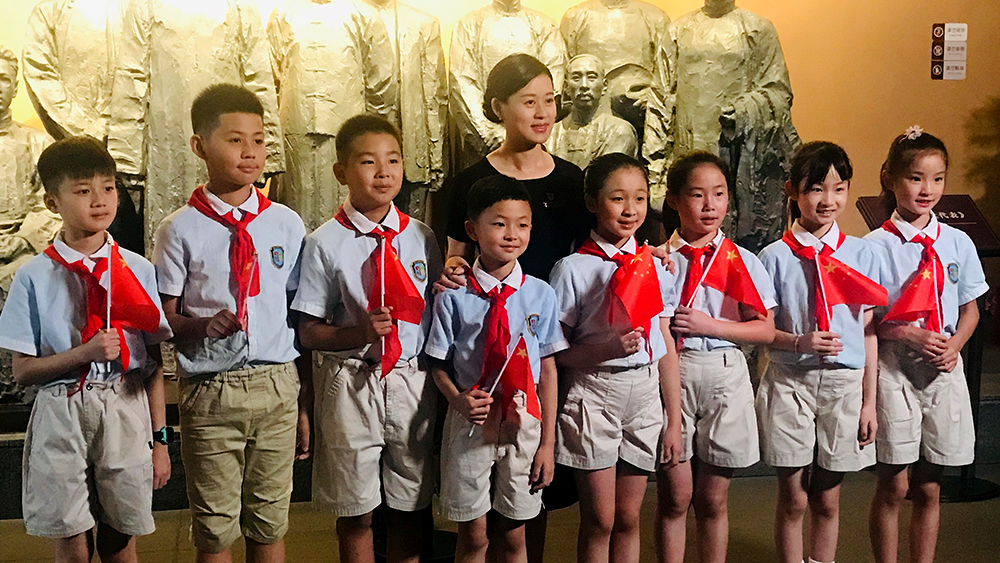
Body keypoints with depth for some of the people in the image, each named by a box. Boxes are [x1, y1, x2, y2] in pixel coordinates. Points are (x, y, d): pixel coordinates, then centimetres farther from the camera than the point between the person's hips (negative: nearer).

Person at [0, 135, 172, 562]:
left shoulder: (138, 270, 2)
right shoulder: (35, 277, -2)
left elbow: (153, 363, 3)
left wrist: (159, 439, 3)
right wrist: (84, 353, -18)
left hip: (126, 411, 1)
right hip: (61, 415, -1)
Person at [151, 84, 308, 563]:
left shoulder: (286, 225, 4)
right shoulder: (180, 230, -2)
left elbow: (302, 315, 7)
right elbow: (164, 318, 2)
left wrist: (305, 403, 7)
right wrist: (202, 326, -21)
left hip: (276, 385, 2)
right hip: (208, 393, -2)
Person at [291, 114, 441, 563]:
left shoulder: (421, 238, 4)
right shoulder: (325, 244, -5)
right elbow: (308, 331, -6)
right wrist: (360, 333, -19)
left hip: (414, 381, 2)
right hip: (351, 385, -2)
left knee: (408, 506, 13)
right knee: (355, 512, 10)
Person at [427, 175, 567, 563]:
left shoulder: (541, 295, -2)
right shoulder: (453, 296, -6)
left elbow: (548, 369, 1)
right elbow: (439, 365, 0)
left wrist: (547, 443, 1)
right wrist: (459, 400, -20)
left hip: (524, 425, 1)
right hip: (470, 425, -1)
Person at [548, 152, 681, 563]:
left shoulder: (655, 267, 6)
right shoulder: (573, 269, -6)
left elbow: (666, 348, 8)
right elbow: (555, 352, -5)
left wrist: (674, 421, 7)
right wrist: (606, 348, -21)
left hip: (646, 392, 4)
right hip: (593, 394, -3)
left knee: (628, 517, 12)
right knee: (599, 521, 4)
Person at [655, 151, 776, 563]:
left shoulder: (742, 262, 5)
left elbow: (765, 330, 0)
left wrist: (709, 325, -10)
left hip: (725, 377, 1)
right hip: (670, 373, -1)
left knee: (713, 499, 10)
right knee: (675, 496, 4)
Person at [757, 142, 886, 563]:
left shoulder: (862, 254, 3)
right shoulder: (775, 257, -2)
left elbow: (868, 331, 4)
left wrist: (869, 402, 2)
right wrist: (800, 342, -20)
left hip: (845, 382, 2)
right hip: (789, 382, -1)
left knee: (827, 500, 11)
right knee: (793, 500, 5)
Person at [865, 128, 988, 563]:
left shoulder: (957, 242, 5)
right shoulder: (876, 246, -6)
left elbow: (970, 309, 12)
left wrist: (954, 344, -6)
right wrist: (909, 334, -18)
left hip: (944, 368, 4)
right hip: (894, 368, -3)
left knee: (929, 487, 11)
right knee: (893, 485, 3)